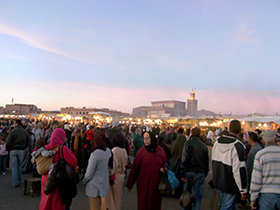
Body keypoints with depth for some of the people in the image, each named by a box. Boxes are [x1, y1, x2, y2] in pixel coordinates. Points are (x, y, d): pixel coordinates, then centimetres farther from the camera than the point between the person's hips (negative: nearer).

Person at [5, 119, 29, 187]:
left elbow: (8, 143, -12)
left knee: (14, 166, 3)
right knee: (19, 165, 18)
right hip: (21, 150, 4)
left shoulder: (12, 131, -11)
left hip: (13, 150, -3)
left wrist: (8, 149, 4)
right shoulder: (25, 132, 3)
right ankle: (19, 180, 27)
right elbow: (27, 143, 7)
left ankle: (15, 183, 4)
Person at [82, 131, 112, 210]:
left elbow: (90, 172, -18)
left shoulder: (95, 154, -25)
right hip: (103, 183, 7)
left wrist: (84, 181, 0)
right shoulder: (108, 151, -5)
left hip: (94, 185, -7)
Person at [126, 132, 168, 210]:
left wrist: (163, 168, -10)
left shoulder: (160, 150, -1)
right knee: (143, 203, 6)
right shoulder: (141, 151, -6)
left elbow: (165, 162, 13)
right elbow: (134, 167, -4)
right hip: (143, 182, -1)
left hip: (156, 182, 2)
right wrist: (129, 184, -3)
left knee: (155, 203, 10)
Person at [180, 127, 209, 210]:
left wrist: (183, 173, -10)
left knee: (187, 193, 15)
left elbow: (184, 160, -13)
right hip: (200, 173, 2)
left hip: (189, 172, -2)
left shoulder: (188, 144, -7)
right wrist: (205, 173, 19)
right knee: (197, 196, 5)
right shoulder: (204, 146, 4)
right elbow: (207, 162, 10)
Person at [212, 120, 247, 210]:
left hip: (218, 182, 7)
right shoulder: (237, 146, -21)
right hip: (230, 186, -7)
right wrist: (243, 190, -14)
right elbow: (239, 170, -22)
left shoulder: (217, 142, 3)